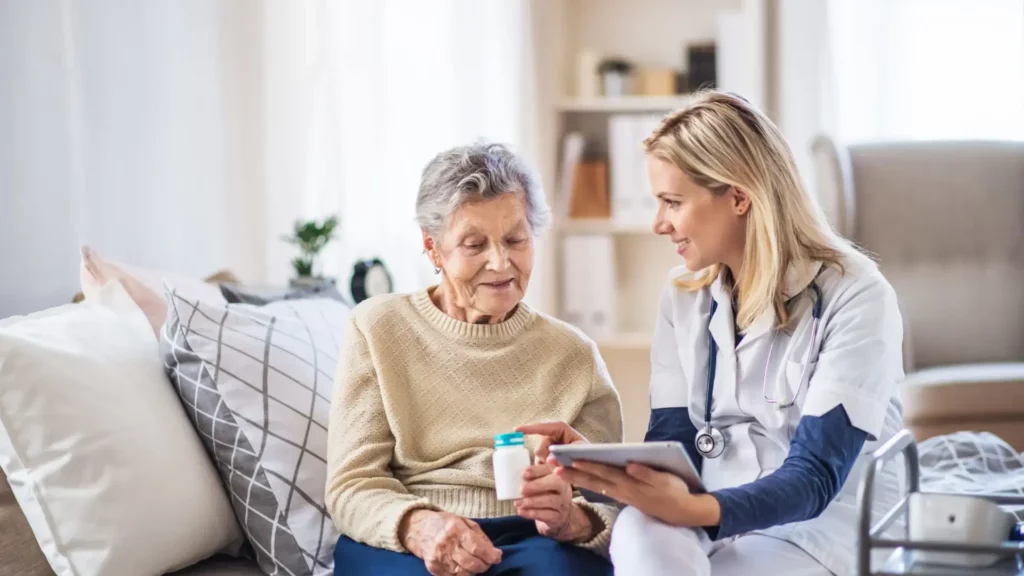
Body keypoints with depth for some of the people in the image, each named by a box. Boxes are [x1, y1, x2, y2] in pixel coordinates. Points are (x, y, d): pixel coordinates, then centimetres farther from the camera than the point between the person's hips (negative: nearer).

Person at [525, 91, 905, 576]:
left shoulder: (855, 296, -11)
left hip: (824, 531, -4)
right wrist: (596, 464, -19)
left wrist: (692, 509, -37)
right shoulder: (683, 297, 8)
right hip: (711, 523, 4)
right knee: (642, 532, -32)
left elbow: (815, 477, -18)